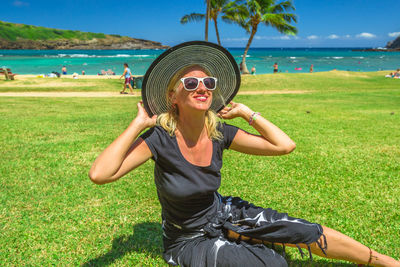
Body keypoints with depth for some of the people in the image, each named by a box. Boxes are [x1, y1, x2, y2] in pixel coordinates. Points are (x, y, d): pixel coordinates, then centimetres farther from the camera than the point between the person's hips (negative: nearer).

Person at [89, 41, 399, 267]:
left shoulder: (220, 133, -13)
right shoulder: (161, 138, -25)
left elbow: (285, 145, -14)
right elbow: (100, 174, -36)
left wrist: (246, 112, -10)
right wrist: (139, 123, -31)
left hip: (221, 213, 4)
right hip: (187, 240, -4)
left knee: (305, 232, -3)